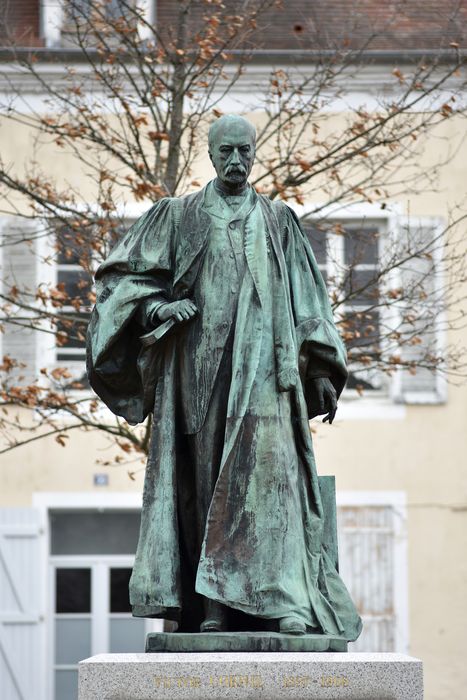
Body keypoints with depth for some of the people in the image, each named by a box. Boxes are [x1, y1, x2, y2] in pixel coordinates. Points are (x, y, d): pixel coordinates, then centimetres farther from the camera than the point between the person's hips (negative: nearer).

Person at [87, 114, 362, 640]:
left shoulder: (279, 222, 15)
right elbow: (122, 274, 11)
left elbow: (308, 302, 14)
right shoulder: (177, 216, 13)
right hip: (199, 368, 0)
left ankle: (286, 599, -22)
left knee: (270, 468, -15)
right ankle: (211, 607, -3)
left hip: (264, 368, 0)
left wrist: (322, 372, 6)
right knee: (204, 480, -3)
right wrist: (157, 304, -8)